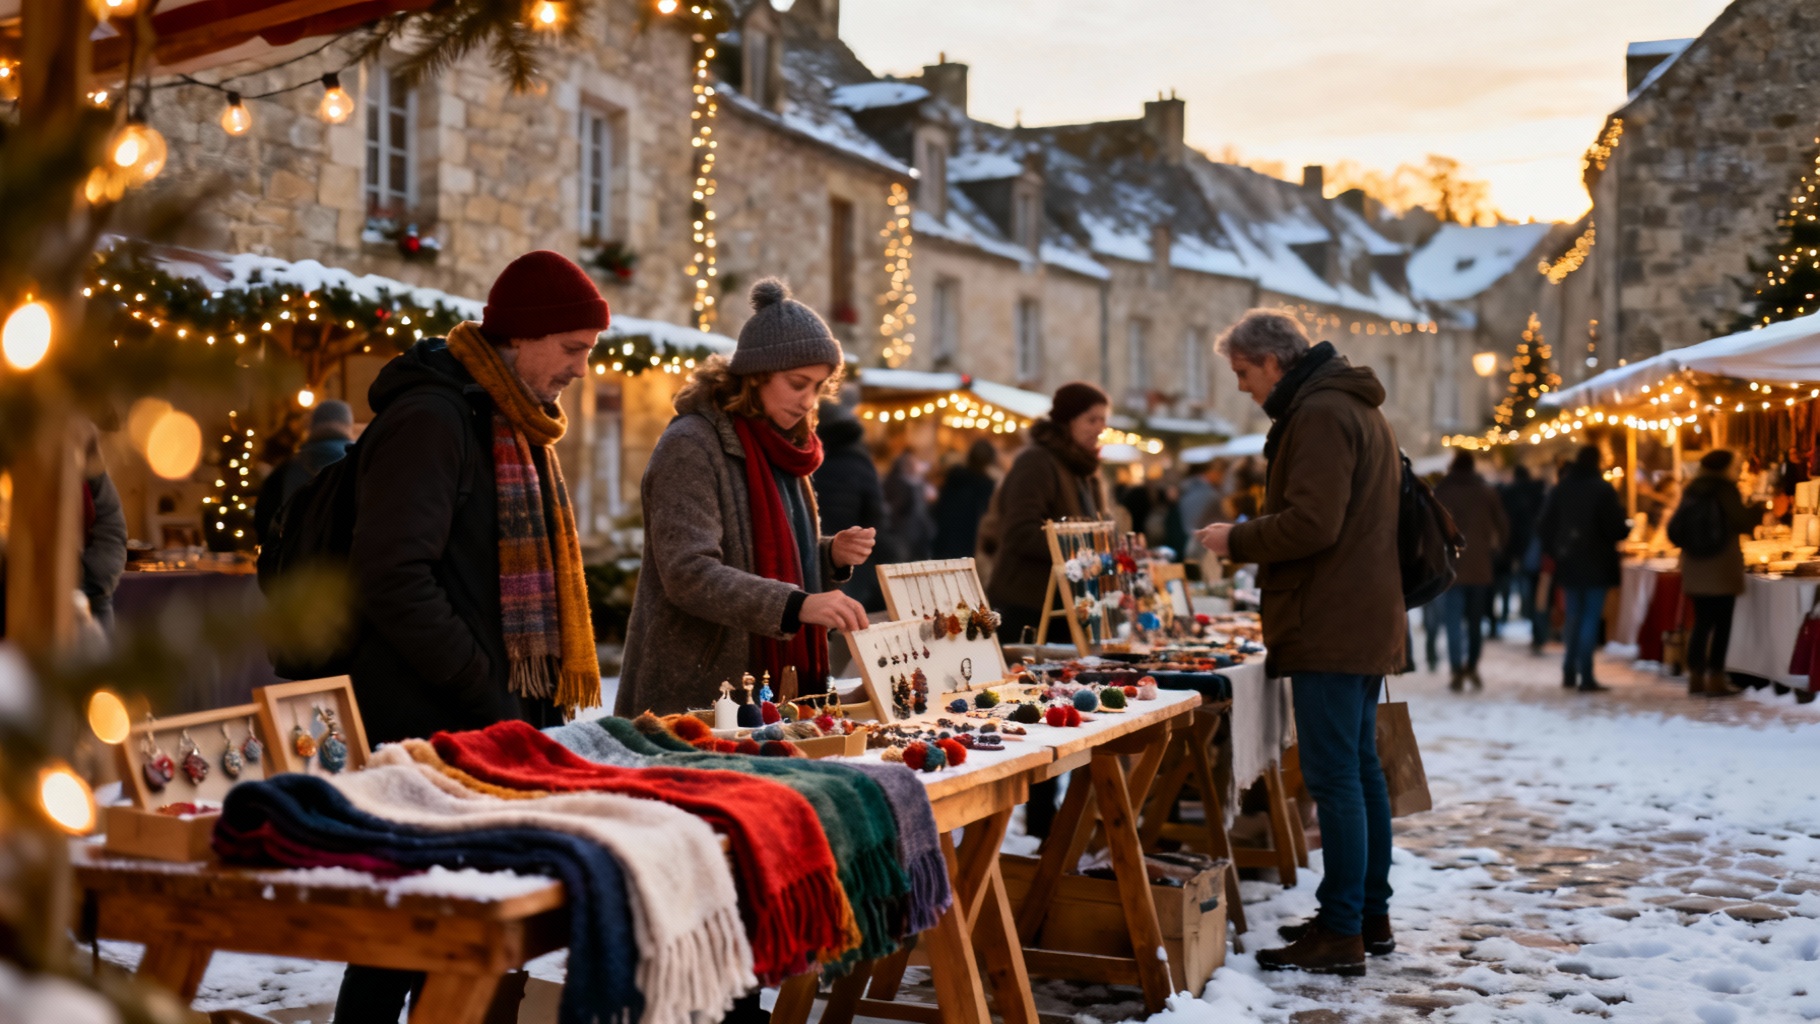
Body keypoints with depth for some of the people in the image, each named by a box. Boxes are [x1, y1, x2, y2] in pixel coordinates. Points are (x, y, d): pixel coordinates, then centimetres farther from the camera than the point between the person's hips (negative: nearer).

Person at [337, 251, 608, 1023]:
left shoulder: (517, 424, 17)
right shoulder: (430, 418, -14)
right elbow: (392, 580, -21)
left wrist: (539, 698, 13)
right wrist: (485, 693, -19)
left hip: (498, 721, 9)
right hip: (426, 729, -9)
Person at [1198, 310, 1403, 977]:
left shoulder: (1319, 414, -13)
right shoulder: (1355, 408, 20)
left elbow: (1311, 523, -23)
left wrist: (1236, 540, -9)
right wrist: (1249, 538, 16)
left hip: (1332, 630, -11)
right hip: (1365, 624, 11)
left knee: (1335, 778, -8)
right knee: (1360, 769, 15)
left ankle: (1341, 934, -6)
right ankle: (1370, 916, 22)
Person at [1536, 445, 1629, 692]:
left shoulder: (1560, 489, 4)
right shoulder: (1603, 490, -10)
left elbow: (1543, 526, 4)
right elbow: (1616, 527, -13)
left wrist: (1554, 550, 15)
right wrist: (1626, 528, 9)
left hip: (1568, 563, 5)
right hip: (1596, 565, -5)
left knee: (1574, 615, 15)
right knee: (1591, 617, -2)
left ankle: (1570, 672, 17)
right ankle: (1585, 676, -6)